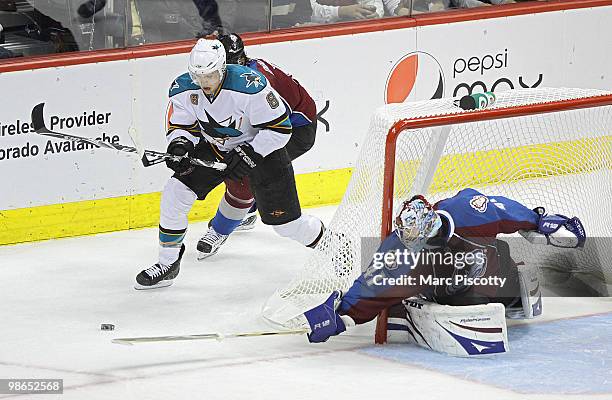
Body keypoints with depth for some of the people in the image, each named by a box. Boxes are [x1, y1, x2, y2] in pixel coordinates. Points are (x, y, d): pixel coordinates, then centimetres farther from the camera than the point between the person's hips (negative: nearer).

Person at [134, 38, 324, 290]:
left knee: (283, 219, -3)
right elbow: (181, 126, -4)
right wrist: (179, 144, -27)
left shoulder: (250, 85, -33)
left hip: (260, 148, -4)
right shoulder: (183, 89, -18)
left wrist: (247, 155, -27)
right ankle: (168, 263, 4)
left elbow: (280, 127, -26)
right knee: (175, 193, -12)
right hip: (213, 148, 4)